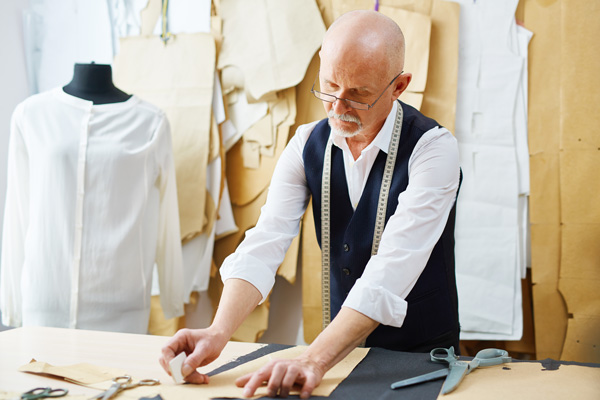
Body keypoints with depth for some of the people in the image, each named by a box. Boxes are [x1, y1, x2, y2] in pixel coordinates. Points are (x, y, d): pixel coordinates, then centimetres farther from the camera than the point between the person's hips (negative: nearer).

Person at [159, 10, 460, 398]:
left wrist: (313, 360, -35)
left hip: (422, 357, -3)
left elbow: (390, 273, -27)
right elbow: (265, 243, -13)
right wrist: (219, 332, -28)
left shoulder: (434, 148, -18)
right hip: (343, 348, 3)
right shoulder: (307, 145, -4)